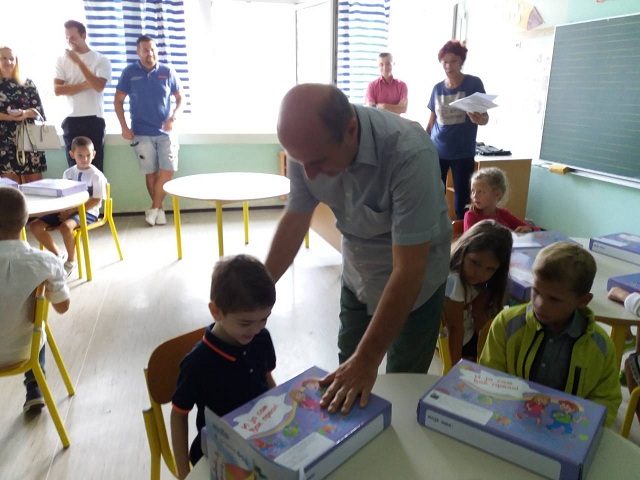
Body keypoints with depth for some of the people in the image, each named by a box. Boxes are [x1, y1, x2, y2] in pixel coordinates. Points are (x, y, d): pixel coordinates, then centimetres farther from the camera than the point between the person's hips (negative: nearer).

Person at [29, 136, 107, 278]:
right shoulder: (68, 173, 9)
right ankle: (58, 255, 10)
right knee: (35, 226, -6)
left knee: (65, 226, -36)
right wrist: (64, 210, -10)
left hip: (88, 212, -7)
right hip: (68, 210, 7)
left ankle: (71, 261, -10)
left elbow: (95, 201, -15)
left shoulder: (97, 175, -9)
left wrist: (72, 211, -19)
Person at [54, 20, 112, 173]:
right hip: (72, 120, 2)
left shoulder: (101, 60, 2)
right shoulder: (62, 60, 10)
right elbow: (57, 89, 0)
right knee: (74, 166, 1)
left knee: (95, 166, -1)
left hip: (94, 119, -2)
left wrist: (79, 62, -13)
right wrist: (85, 85, -9)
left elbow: (99, 86, -13)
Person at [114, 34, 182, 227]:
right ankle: (159, 209, 15)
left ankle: (154, 208, 6)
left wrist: (173, 118, -8)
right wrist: (124, 127, -4)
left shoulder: (167, 72, 1)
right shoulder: (130, 72, 0)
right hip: (141, 133, -1)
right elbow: (118, 101, 4)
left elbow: (180, 98, 8)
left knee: (167, 171, -8)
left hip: (165, 132, 1)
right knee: (151, 173, 2)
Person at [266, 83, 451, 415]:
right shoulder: (308, 144, -20)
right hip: (356, 274, 5)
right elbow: (295, 220, -5)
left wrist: (367, 360, -31)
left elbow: (407, 271, -33)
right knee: (347, 378, 19)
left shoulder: (409, 154, -36)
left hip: (414, 281, -4)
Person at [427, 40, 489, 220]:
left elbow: (485, 117, -4)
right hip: (437, 151, 3)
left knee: (461, 198, 2)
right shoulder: (438, 88, 6)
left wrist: (478, 119, -27)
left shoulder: (474, 84, -3)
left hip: (463, 152, -3)